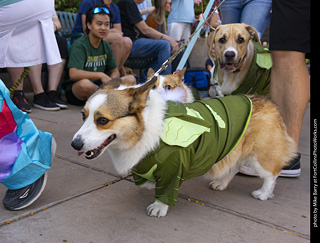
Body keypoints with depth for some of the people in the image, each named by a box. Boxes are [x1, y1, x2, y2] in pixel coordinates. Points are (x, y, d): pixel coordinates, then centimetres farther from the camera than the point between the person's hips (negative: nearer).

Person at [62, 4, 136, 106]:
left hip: (98, 86, 7)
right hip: (75, 90, -6)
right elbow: (73, 74, -28)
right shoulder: (79, 45, -15)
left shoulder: (106, 46, 8)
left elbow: (115, 71, 14)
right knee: (85, 84, -41)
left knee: (131, 79, -4)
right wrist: (101, 75, -27)